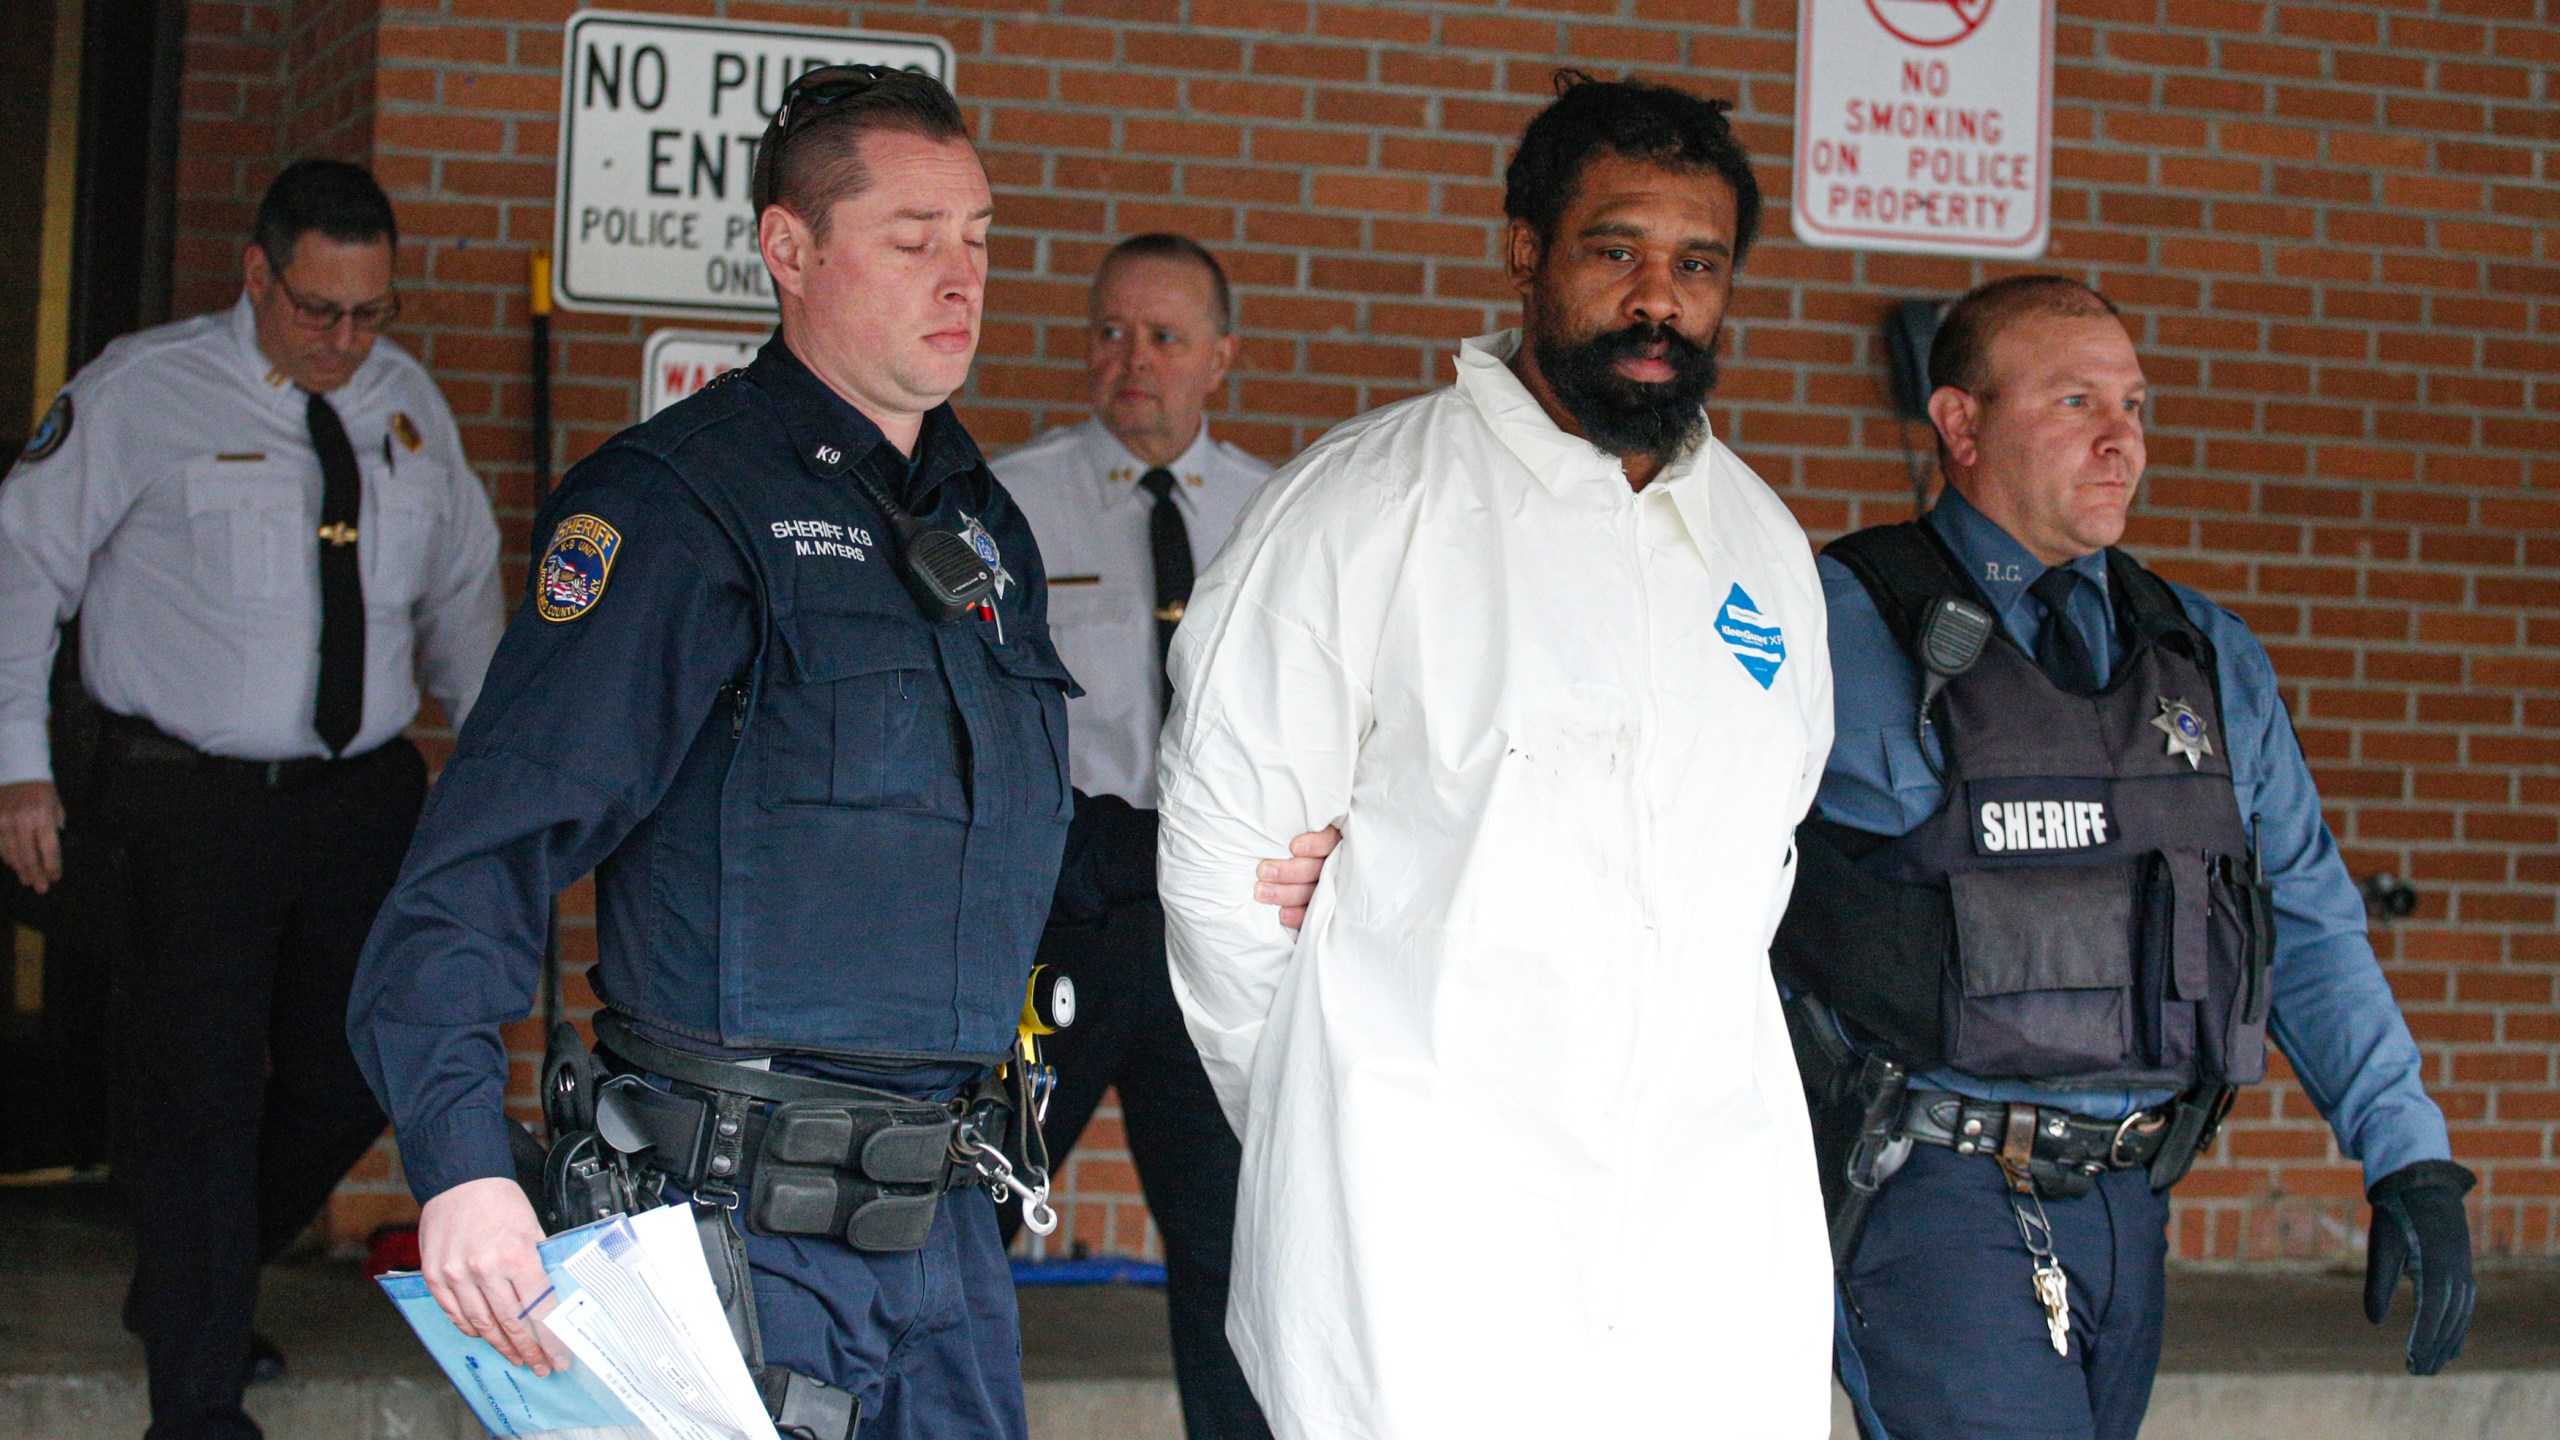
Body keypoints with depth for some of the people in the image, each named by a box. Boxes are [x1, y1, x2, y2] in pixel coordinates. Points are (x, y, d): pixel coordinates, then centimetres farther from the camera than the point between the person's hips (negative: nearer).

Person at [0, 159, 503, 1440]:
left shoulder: (407, 402, 9)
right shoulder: (143, 394, -5)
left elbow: (461, 587, 23)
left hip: (366, 797, 5)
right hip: (196, 798, -5)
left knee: (353, 1080, 9)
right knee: (200, 1101, -3)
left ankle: (186, 1292, 34)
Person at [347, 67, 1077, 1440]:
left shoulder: (987, 528, 15)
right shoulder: (678, 500, -10)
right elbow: (497, 833, -19)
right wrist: (463, 1155, -30)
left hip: (943, 1216, 8)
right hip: (739, 1220, -7)